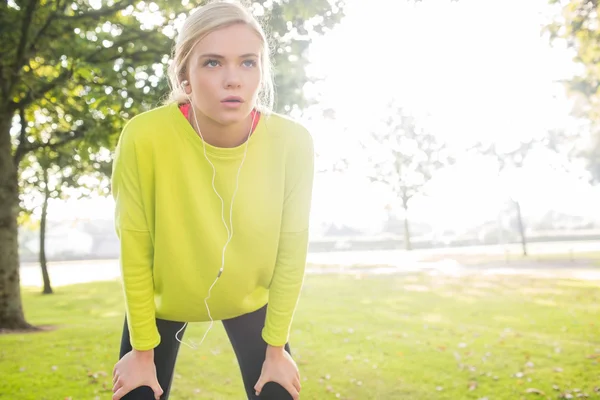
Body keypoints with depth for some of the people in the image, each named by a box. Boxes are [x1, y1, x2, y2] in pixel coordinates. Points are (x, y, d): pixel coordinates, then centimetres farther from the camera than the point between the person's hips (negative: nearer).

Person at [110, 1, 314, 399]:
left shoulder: (293, 143, -27)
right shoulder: (145, 138, -31)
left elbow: (292, 251, -14)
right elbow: (135, 252, -19)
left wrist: (276, 347, -6)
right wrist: (143, 352, -9)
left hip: (249, 299, 1)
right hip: (163, 301, -1)